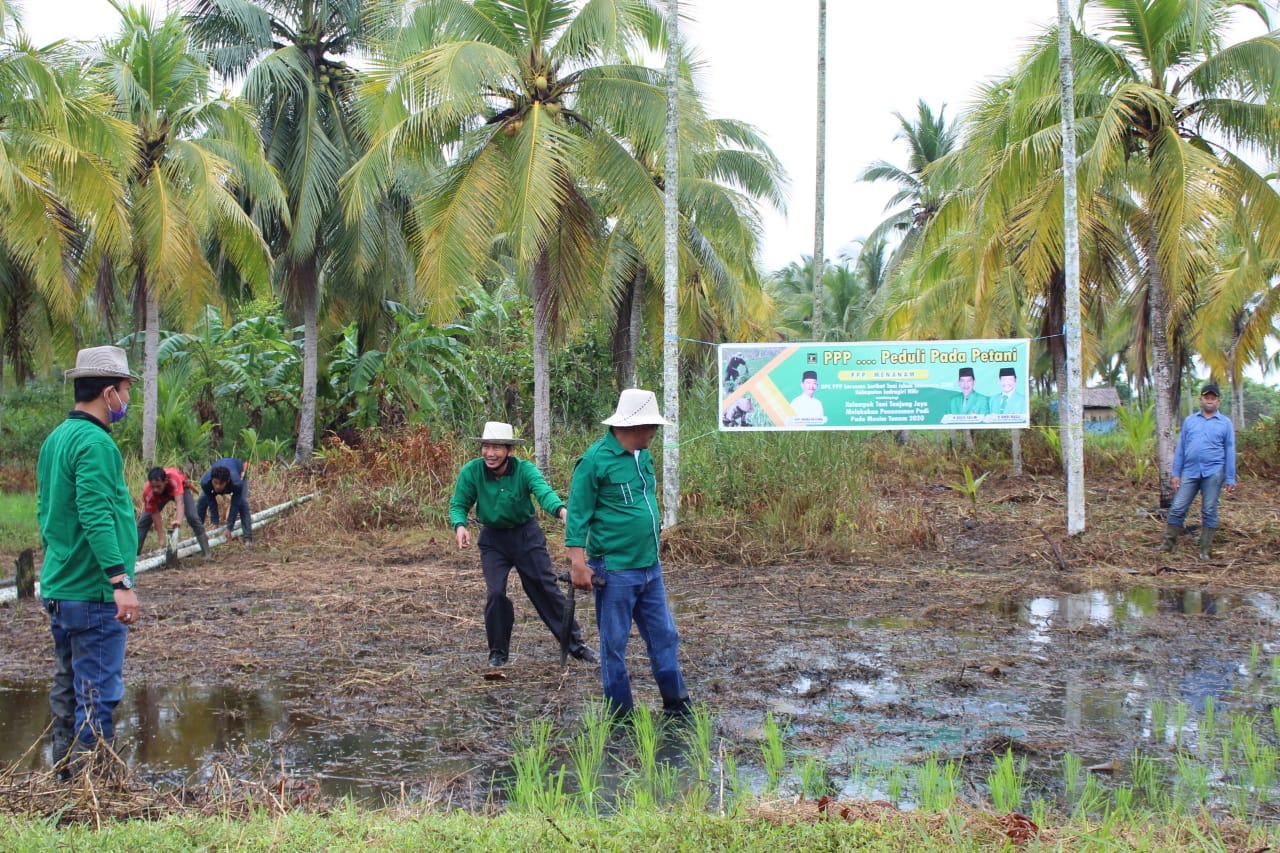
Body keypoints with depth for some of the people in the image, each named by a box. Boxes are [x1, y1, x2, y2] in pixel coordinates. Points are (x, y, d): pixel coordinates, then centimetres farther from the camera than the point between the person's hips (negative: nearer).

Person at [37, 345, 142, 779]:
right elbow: (96, 518, -25)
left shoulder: (55, 439, 13)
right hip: (94, 595, -10)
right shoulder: (94, 442, -16)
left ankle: (65, 774, 24)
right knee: (98, 695, -4)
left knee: (67, 691, 16)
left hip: (58, 589, 10)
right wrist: (120, 581, -26)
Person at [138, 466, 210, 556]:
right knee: (144, 520, -9)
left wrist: (178, 520, -75)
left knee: (193, 517, -18)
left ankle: (206, 552, -9)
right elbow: (155, 515, -29)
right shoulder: (148, 492, -37)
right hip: (160, 496, 2)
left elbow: (179, 502, -56)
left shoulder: (174, 479, -47)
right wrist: (161, 540, -31)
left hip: (180, 489, -2)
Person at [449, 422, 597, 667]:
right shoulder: (471, 472, -17)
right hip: (493, 539, 1)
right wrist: (459, 525, -32)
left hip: (527, 535, -1)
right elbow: (458, 505, -9)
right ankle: (498, 651, 12)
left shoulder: (525, 469, -22)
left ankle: (575, 644, 16)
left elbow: (543, 491, -39)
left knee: (546, 589, 4)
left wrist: (560, 509, -61)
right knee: (495, 593, -8)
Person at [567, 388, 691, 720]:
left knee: (664, 638, 12)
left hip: (650, 568, 8)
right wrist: (578, 562, -18)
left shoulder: (643, 455, 11)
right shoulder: (596, 459, -13)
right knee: (615, 645, 4)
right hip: (615, 571, -8)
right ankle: (621, 716, 13)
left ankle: (677, 706, 23)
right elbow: (577, 514, -13)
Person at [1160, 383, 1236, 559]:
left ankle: (1204, 550, 6)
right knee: (1177, 508, -2)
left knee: (1209, 512, 1)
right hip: (1190, 472, 2)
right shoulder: (1189, 421, 13)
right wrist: (1176, 473, 6)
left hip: (1213, 473, -2)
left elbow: (1230, 452, 7)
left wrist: (1230, 479, 2)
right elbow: (1180, 449, 12)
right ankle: (1168, 543, 6)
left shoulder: (1225, 423, 8)